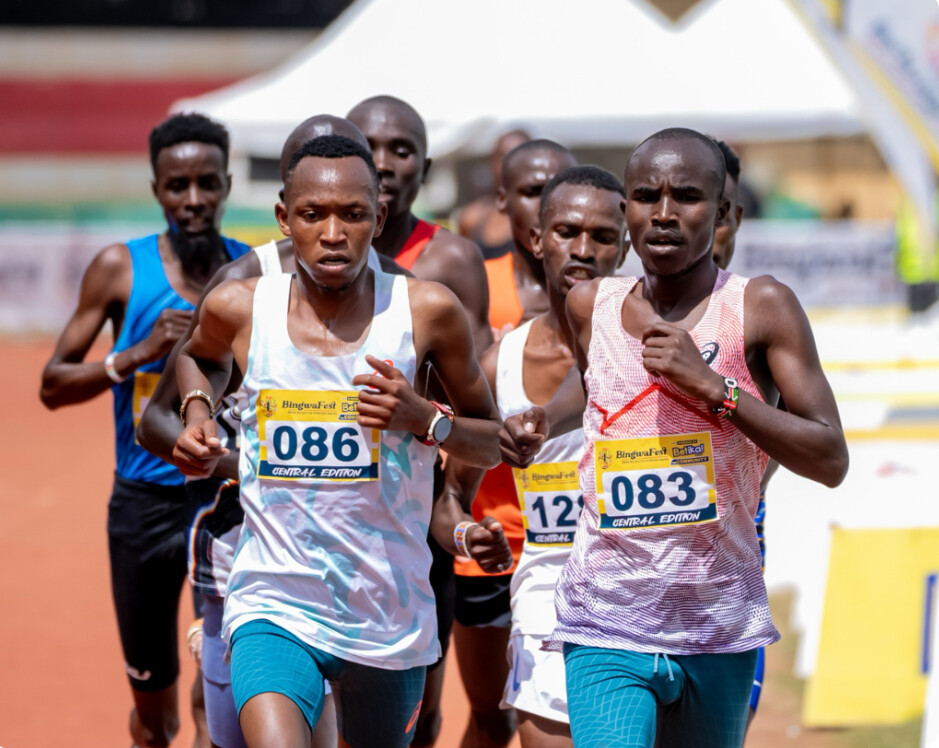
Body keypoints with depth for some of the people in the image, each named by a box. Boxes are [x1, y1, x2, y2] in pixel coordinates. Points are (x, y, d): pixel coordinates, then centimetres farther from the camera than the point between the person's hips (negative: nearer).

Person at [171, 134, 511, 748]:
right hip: (276, 607, -2)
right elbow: (199, 358, 24)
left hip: (391, 620, 2)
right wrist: (198, 414, 3)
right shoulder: (240, 309, -2)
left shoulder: (427, 311, -5)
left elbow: (491, 446, 6)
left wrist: (425, 419, -14)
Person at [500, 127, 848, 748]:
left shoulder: (761, 307, -6)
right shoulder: (591, 306, 5)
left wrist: (710, 385, -17)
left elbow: (831, 461, -10)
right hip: (606, 629, 0)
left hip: (720, 629, 0)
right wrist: (543, 421, 10)